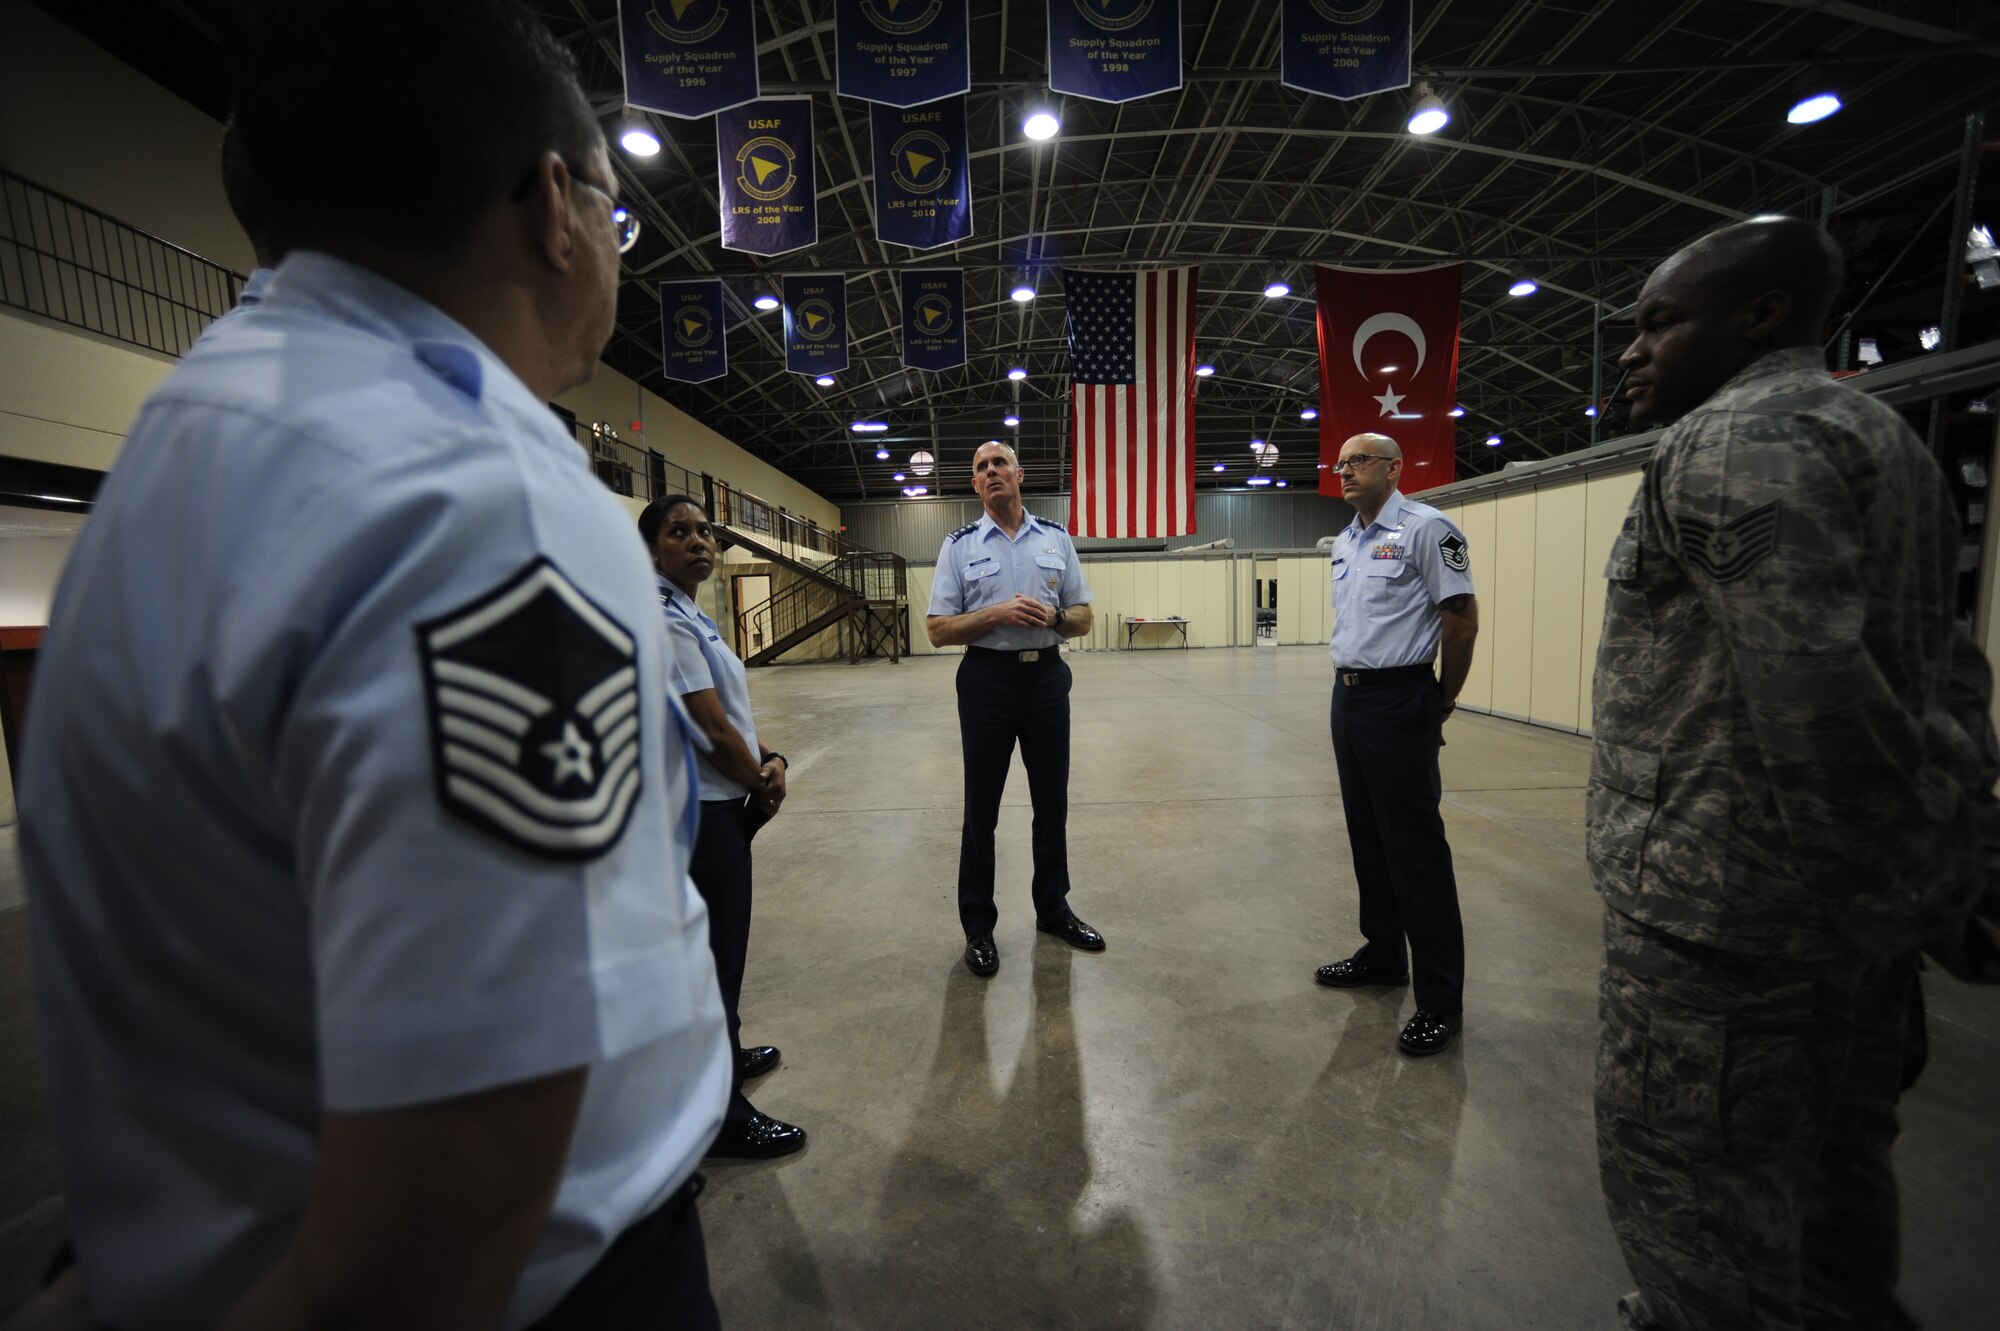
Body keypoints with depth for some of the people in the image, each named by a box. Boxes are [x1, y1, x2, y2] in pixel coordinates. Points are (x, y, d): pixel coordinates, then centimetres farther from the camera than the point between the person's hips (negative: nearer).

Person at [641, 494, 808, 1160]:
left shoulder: (690, 616, 12)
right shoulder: (664, 622, -19)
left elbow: (732, 710, 12)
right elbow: (713, 730, -21)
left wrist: (771, 761, -4)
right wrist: (764, 783, -6)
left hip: (723, 808, 10)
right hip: (701, 813, -10)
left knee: (722, 948, 24)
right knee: (713, 955, 4)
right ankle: (723, 1115, 22)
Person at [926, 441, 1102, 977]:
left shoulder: (1057, 539, 8)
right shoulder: (959, 545, 1)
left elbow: (1083, 619, 9)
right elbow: (938, 630, -4)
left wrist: (1052, 617, -13)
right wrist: (997, 615, -18)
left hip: (1047, 677, 3)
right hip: (987, 679, -2)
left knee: (1052, 803, 13)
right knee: (981, 809, 7)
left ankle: (1053, 908, 33)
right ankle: (978, 925, 22)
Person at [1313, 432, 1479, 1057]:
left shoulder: (1426, 529, -9)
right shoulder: (1344, 543, 16)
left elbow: (1462, 619, -11)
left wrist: (1439, 706, -4)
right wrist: (1352, 686, 18)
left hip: (1397, 703, -8)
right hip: (1347, 696, 8)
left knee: (1415, 847, -3)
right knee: (1368, 838, 16)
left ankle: (1440, 998, 9)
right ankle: (1383, 954, 32)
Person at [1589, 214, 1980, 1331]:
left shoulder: (1733, 438, -14)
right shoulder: (1893, 440, 17)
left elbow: (1808, 682, -26)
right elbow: (1940, 672, 19)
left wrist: (1906, 866, -16)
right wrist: (1938, 872, 21)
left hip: (1727, 895, -10)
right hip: (1860, 902, 10)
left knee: (1681, 1170, 5)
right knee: (1833, 1156, 24)